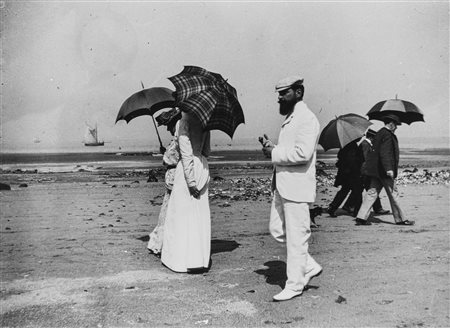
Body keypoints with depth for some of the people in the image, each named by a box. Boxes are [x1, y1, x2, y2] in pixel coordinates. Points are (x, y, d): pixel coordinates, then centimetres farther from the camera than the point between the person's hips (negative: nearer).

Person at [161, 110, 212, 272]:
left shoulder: (184, 122, -12)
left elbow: (187, 154, -18)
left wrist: (191, 182, -19)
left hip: (188, 169, -7)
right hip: (203, 167, 7)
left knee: (183, 213, 3)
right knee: (201, 214, 11)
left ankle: (183, 258, 7)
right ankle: (201, 259, 18)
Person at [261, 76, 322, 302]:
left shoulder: (307, 119, -14)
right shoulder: (290, 118, 17)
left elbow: (302, 153, -24)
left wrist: (274, 153, -15)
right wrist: (274, 150, 8)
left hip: (297, 186, -10)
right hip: (282, 185, 10)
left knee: (296, 236, 1)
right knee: (277, 230, 14)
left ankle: (294, 284, 14)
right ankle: (309, 266, 27)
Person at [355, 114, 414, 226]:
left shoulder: (379, 133, 16)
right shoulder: (387, 135, -14)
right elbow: (384, 153, -24)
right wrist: (388, 169, -27)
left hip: (376, 170, 9)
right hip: (383, 171, -9)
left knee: (372, 192, 7)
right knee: (393, 194, 1)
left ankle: (361, 218, 3)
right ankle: (400, 219, 12)